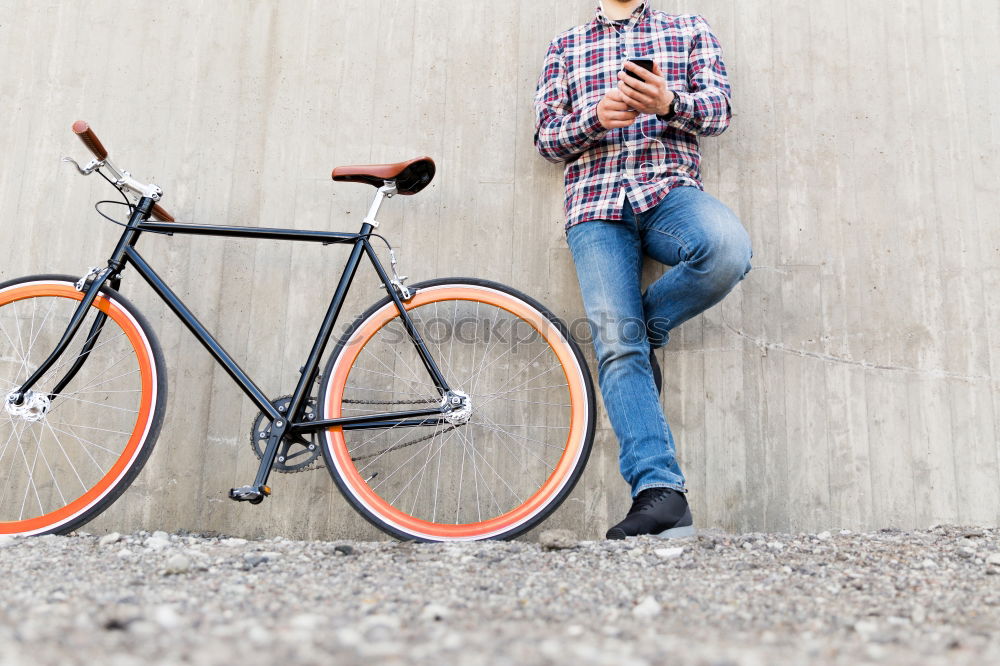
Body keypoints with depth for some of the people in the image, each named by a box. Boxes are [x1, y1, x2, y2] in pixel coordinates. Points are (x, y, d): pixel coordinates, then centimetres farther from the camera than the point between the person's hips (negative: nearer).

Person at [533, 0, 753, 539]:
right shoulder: (566, 47, 24)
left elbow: (719, 110, 9)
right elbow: (547, 139, 14)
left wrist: (669, 102, -14)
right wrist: (597, 116, -8)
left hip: (670, 190, 0)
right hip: (595, 204, 0)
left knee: (728, 248, -35)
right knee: (616, 345, -19)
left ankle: (648, 328, -7)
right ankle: (660, 492, -23)